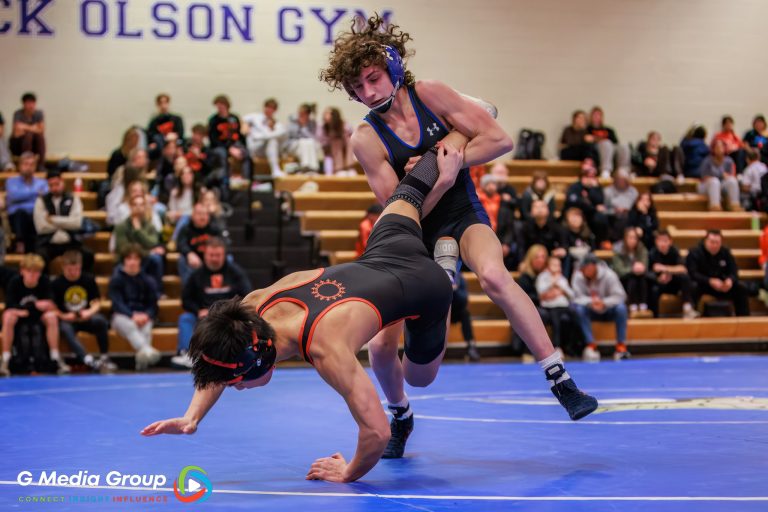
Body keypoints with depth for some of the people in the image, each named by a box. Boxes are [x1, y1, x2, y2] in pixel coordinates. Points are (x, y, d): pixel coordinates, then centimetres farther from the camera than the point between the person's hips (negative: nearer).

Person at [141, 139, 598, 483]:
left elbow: (377, 432, -46)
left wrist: (349, 474, -27)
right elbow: (218, 358, -5)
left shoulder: (327, 351, -45)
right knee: (403, 200, 37)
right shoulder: (258, 305, -27)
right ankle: (445, 170, 60)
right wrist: (192, 418, -17)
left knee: (419, 378, 22)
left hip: (424, 286, -4)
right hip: (381, 257, 5)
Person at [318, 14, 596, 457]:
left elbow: (501, 141, -11)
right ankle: (401, 415, 27)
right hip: (413, 235, 1)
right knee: (381, 345, -6)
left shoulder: (430, 94, -10)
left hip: (464, 217, -1)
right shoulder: (366, 138, -11)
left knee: (493, 274, -37)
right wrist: (438, 180, -27)